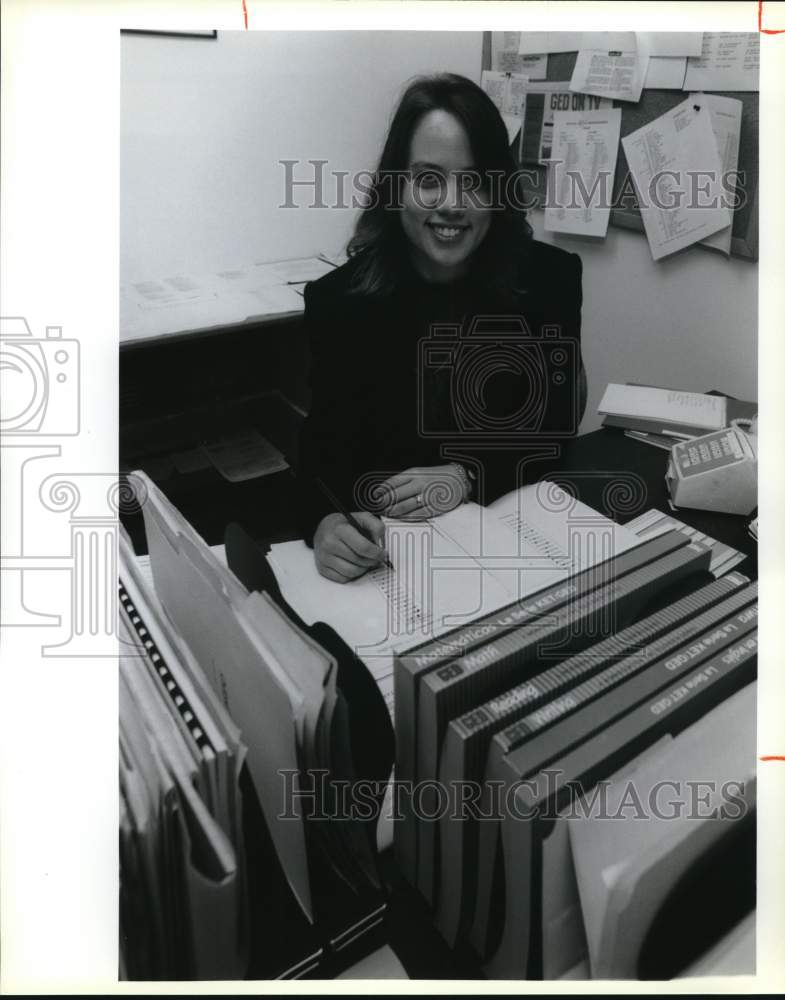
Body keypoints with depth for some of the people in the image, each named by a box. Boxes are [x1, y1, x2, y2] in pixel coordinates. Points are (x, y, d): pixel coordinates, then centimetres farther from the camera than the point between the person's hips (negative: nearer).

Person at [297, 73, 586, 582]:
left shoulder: (549, 277, -3)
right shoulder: (341, 297, -7)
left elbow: (556, 420, -2)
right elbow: (326, 443, -12)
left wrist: (467, 476, -19)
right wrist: (326, 522, -34)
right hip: (385, 536, 1)